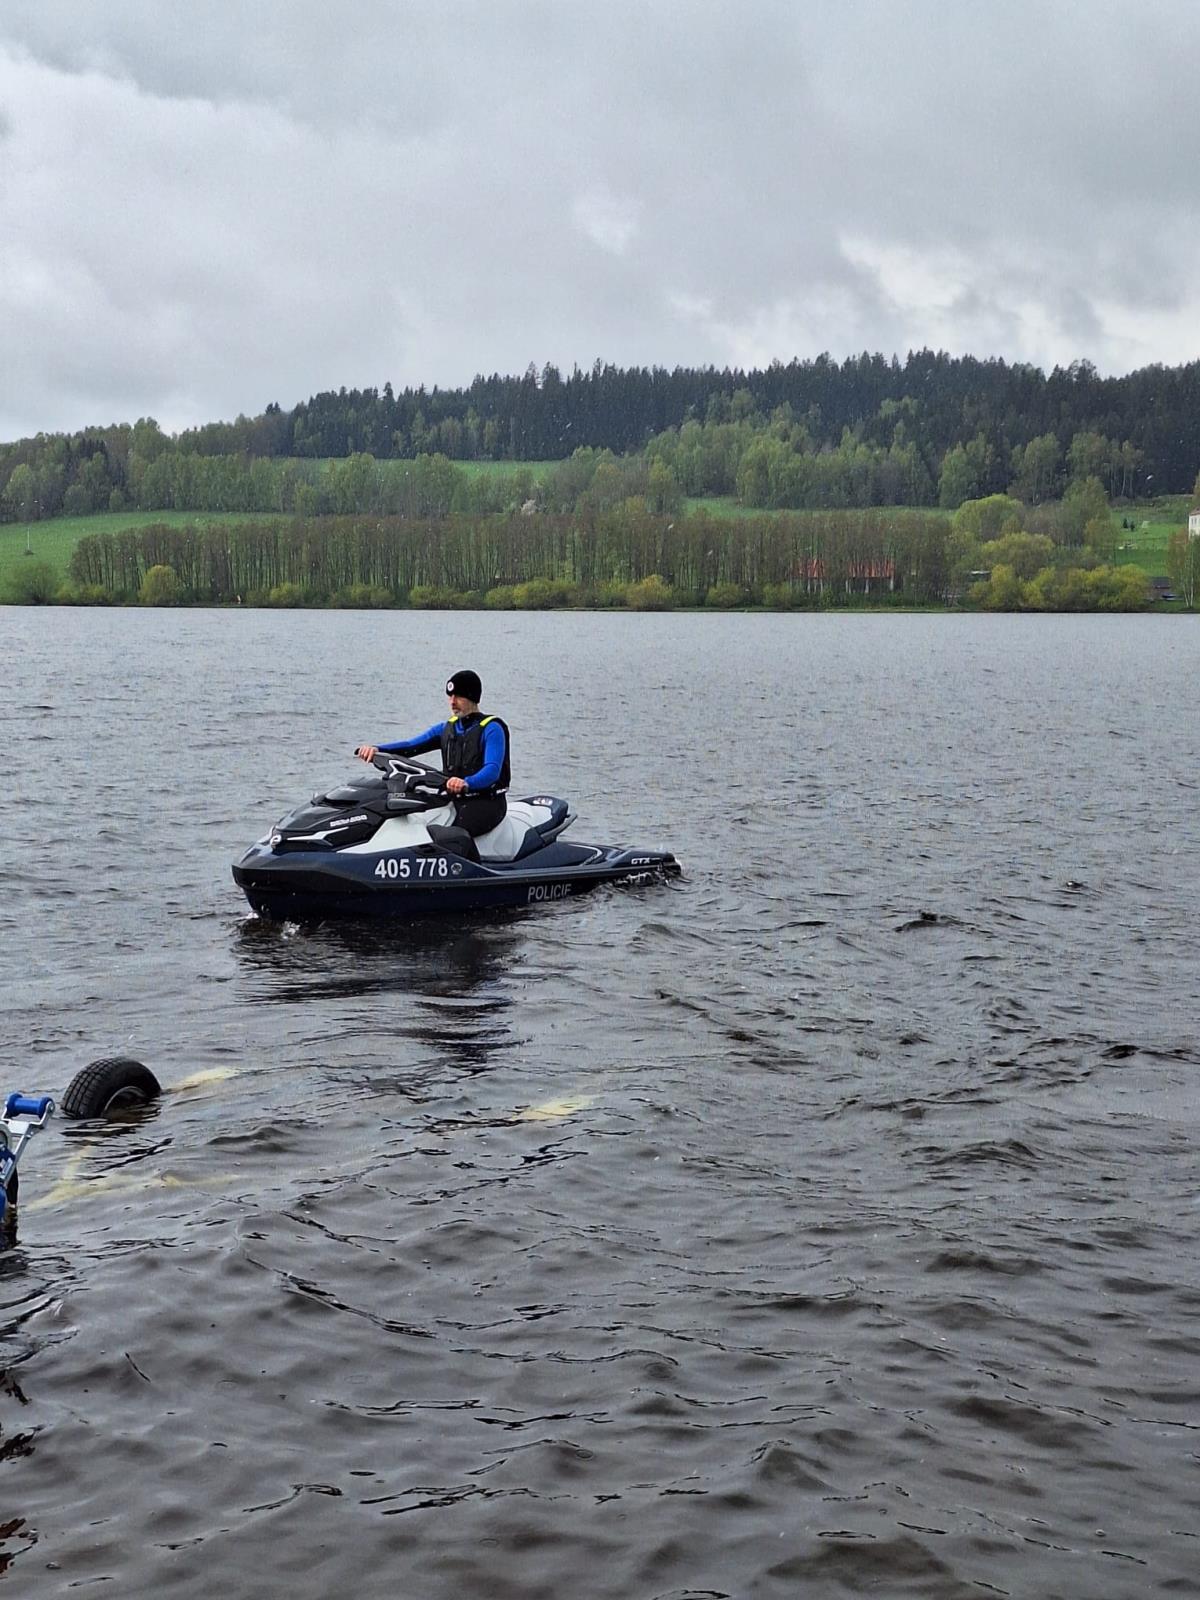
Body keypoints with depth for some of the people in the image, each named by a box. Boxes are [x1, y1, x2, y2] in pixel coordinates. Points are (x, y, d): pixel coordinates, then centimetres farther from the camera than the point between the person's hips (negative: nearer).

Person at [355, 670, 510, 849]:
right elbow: (411, 746, 4)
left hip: (486, 802, -7)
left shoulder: (492, 729, -5)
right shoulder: (446, 728, 15)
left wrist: (466, 783, -41)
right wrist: (376, 749, -14)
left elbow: (492, 770, -20)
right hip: (454, 801, 7)